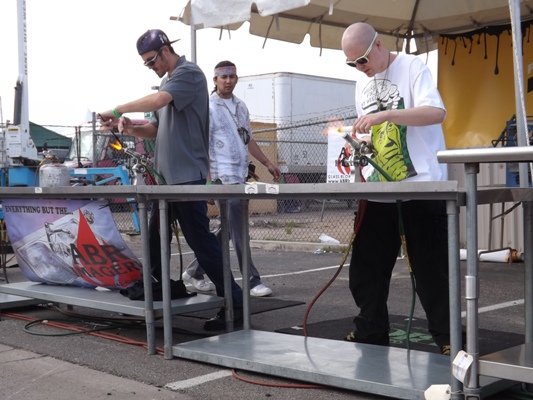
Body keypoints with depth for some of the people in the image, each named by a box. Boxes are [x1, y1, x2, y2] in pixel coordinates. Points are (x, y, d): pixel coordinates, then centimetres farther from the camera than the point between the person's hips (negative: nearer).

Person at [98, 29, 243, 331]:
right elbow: (156, 129, 21)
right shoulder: (168, 80, 20)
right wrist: (132, 128, 1)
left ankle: (234, 303, -2)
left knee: (200, 239, -8)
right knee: (155, 236, 12)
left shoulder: (189, 73, -8)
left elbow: (157, 101, -26)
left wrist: (116, 110, -17)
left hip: (188, 175, -9)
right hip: (166, 175, 9)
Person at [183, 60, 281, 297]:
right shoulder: (209, 107, -6)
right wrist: (207, 178, -18)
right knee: (239, 229, -8)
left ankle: (195, 270, 22)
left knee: (227, 229, 11)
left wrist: (267, 163, 21)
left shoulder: (241, 106, 17)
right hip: (223, 175, -8)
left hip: (240, 174, 8)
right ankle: (252, 281, -4)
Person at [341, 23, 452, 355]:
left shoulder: (412, 67, -4)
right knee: (366, 267, 7)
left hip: (421, 186, -6)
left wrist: (385, 114, -27)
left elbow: (437, 113, -19)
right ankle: (370, 335, 21)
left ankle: (448, 339, 10)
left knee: (431, 268, -2)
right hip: (378, 189, 7)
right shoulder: (363, 84, 16)